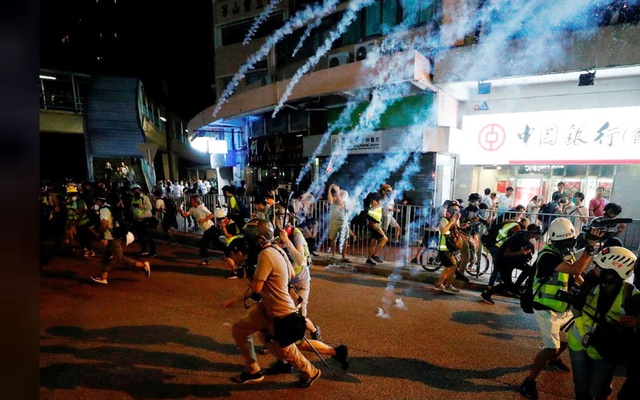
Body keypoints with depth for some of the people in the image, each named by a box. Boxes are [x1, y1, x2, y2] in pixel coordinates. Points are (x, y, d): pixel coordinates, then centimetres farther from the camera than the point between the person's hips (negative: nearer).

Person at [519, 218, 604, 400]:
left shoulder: (566, 252, 3)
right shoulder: (548, 256, -26)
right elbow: (576, 270, -36)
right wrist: (591, 245, -37)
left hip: (563, 308, 9)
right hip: (546, 310, -9)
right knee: (551, 348, -12)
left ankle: (554, 360, 54)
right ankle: (529, 381, 4)